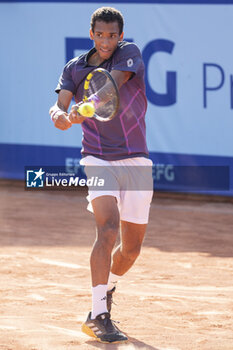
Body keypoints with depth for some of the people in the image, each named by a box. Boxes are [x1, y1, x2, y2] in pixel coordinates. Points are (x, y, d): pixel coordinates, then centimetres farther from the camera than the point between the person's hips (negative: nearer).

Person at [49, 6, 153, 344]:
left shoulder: (129, 53, -3)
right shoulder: (74, 68, 4)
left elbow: (112, 87, -21)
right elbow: (61, 103, -9)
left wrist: (81, 111, -39)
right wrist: (58, 114, -35)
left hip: (135, 159, 1)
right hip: (98, 159, -1)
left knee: (131, 249, 8)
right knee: (108, 228, -25)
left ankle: (107, 289, 41)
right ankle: (98, 316, -26)